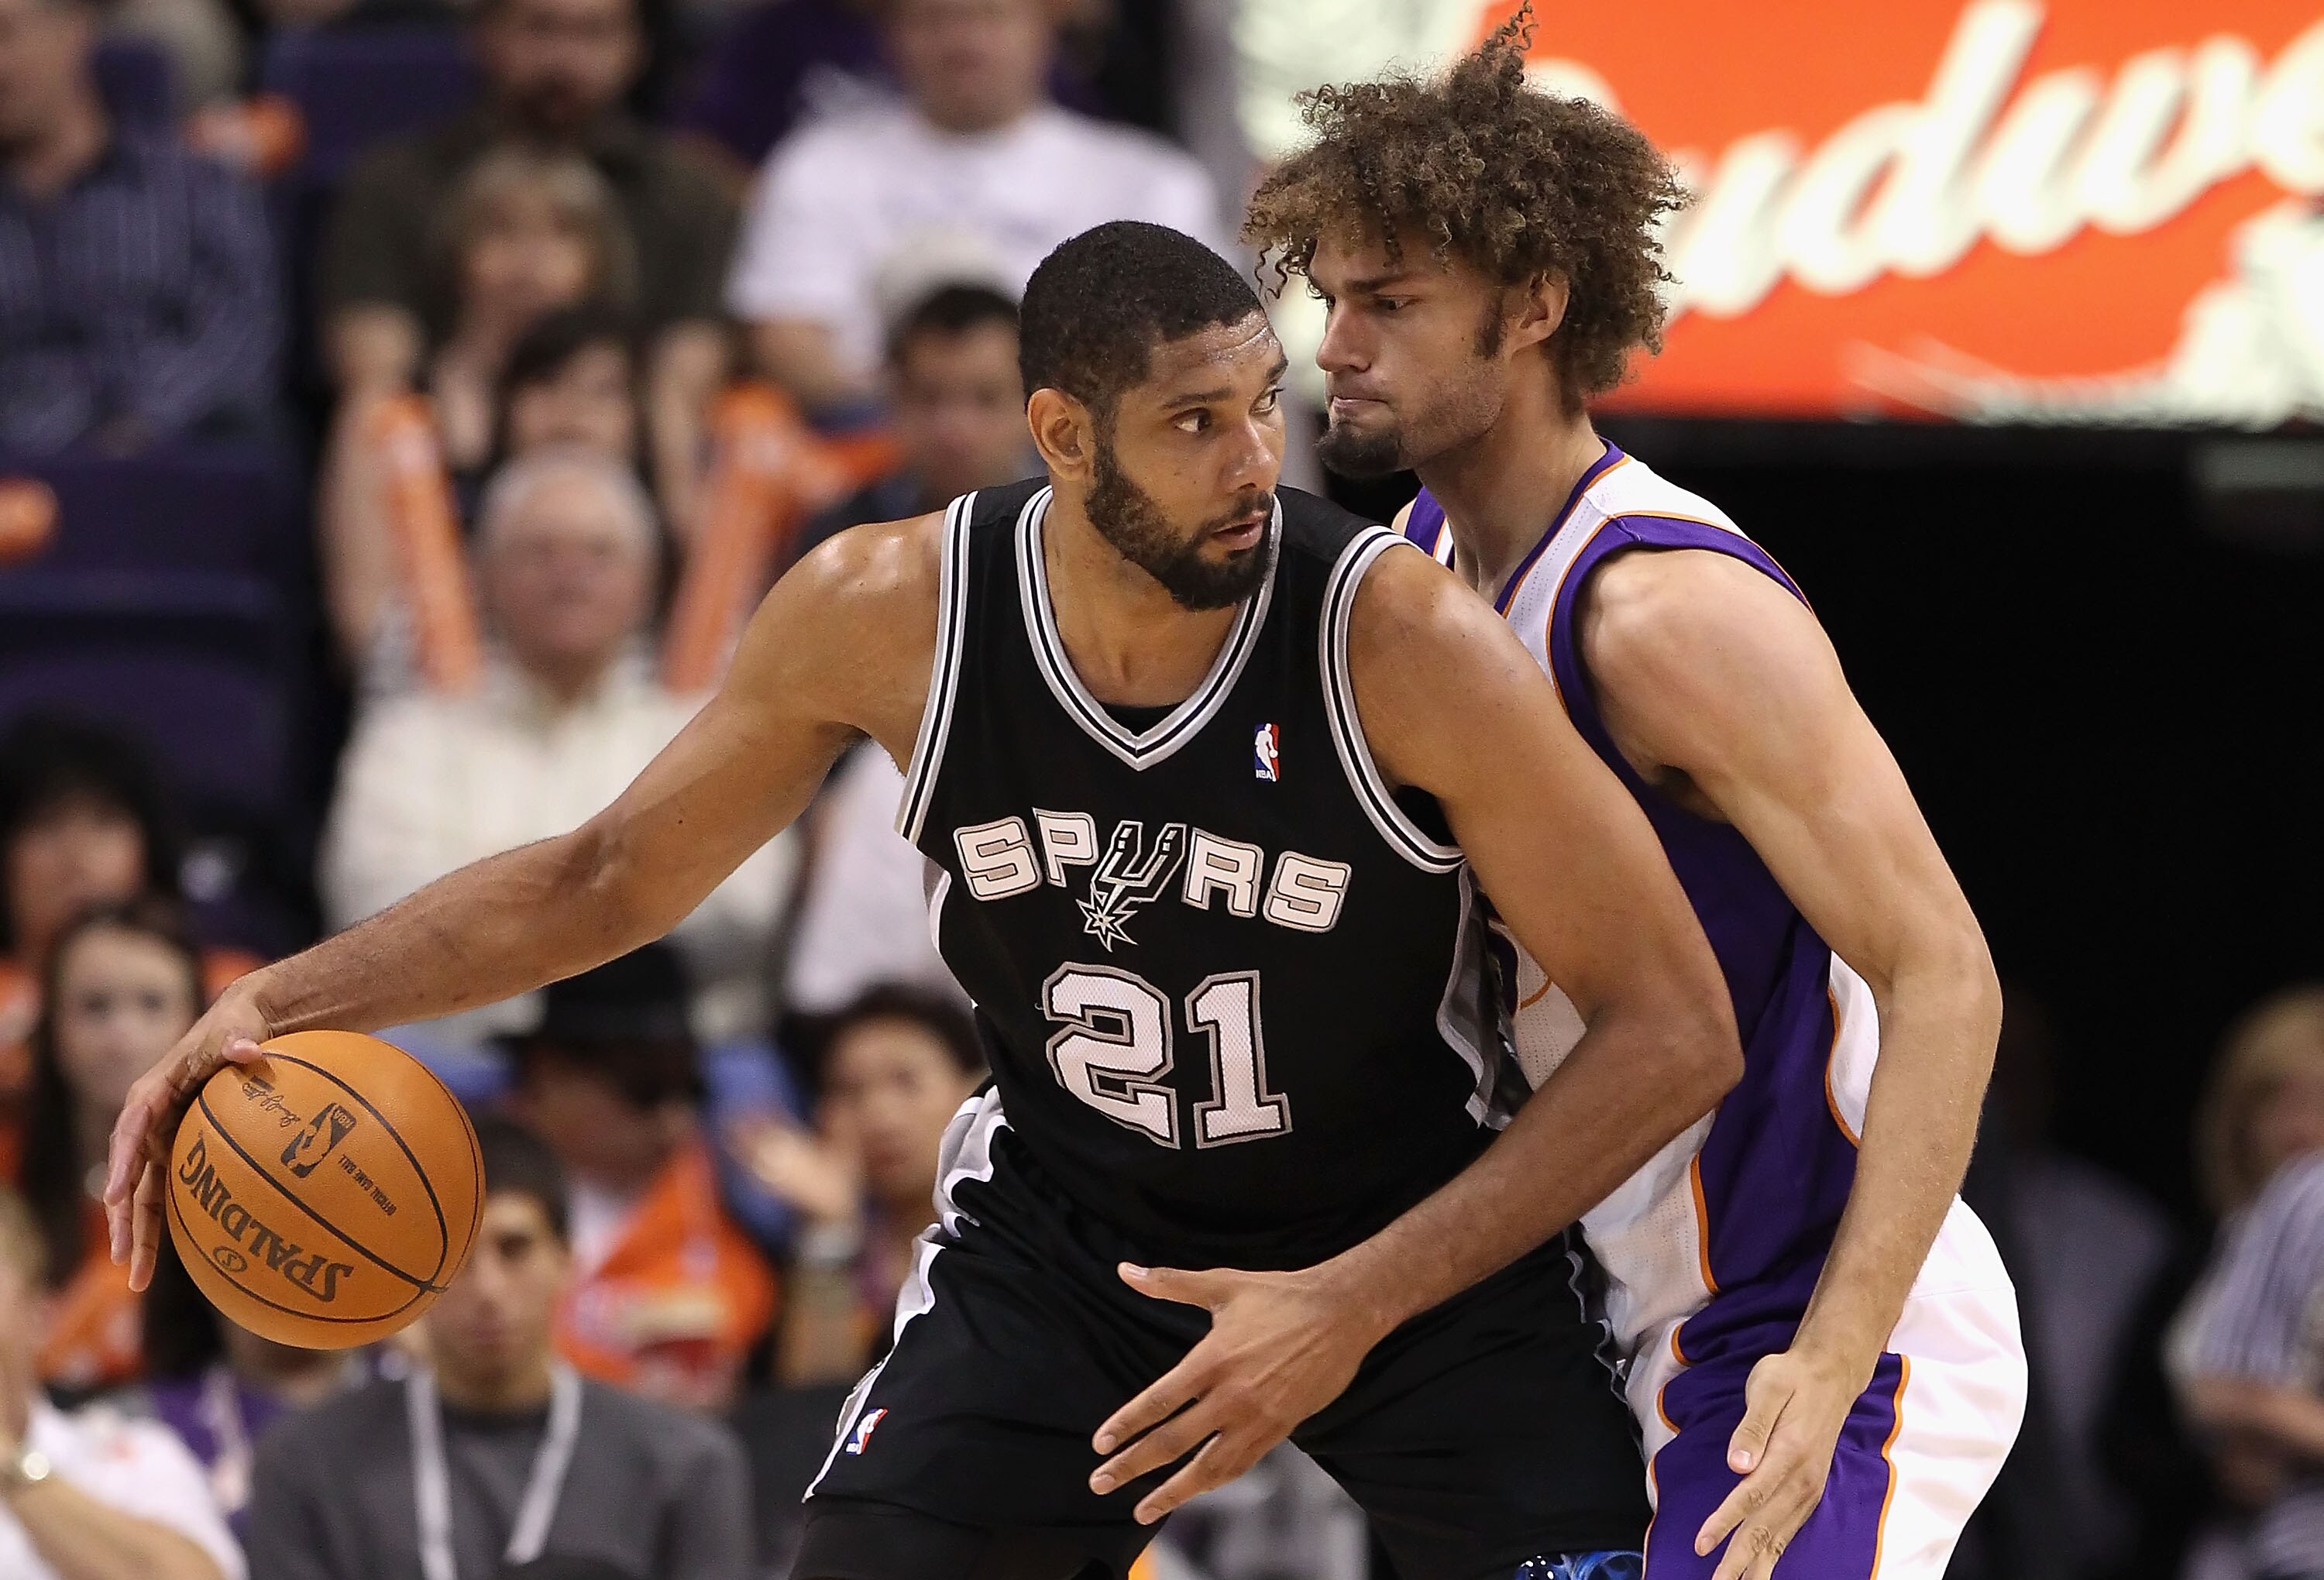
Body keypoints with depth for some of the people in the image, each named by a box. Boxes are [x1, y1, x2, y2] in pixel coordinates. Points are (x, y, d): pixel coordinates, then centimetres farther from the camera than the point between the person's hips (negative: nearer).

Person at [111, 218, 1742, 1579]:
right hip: (1066, 1227, 2)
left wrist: (1354, 1307, -29)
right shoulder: (891, 614, -18)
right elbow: (615, 875, 1)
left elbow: (1675, 1033, -23)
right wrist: (286, 1001, -11)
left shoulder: (1404, 641, -28)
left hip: (1425, 1238, -2)